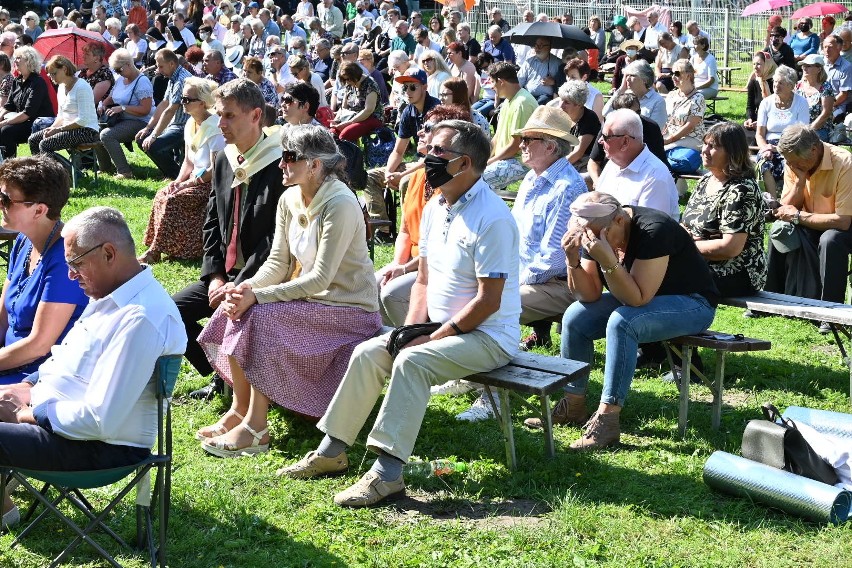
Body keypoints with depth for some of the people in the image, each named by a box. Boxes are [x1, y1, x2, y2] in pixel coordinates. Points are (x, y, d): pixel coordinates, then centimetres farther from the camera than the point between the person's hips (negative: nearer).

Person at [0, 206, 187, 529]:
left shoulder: (140, 319, -29)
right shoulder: (112, 296, 4)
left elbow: (100, 421, -30)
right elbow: (69, 359, 21)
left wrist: (37, 413, -17)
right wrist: (32, 385, 6)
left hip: (100, 448, -10)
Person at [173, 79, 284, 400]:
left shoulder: (279, 166, -16)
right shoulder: (224, 161, 10)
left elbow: (275, 239, -19)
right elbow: (212, 222, 13)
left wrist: (239, 286, -19)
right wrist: (215, 276, -1)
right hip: (223, 273, 8)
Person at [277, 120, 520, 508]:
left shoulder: (491, 218, -20)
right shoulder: (435, 208, 8)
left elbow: (488, 301, -22)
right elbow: (423, 280, 13)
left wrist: (432, 338, -20)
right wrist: (412, 330, -3)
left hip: (487, 336, -9)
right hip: (438, 328, 9)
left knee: (411, 362, -30)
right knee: (368, 353, -3)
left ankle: (387, 472, -30)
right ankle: (332, 450, 7)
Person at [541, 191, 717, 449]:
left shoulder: (653, 231, -28)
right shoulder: (595, 233, -6)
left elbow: (638, 298, -31)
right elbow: (589, 296, -7)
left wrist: (608, 261, -42)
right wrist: (573, 260, -23)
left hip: (692, 304, -8)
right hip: (635, 298, 8)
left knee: (621, 322, -32)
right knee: (575, 316, -10)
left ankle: (607, 420, -30)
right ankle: (573, 405, 0)